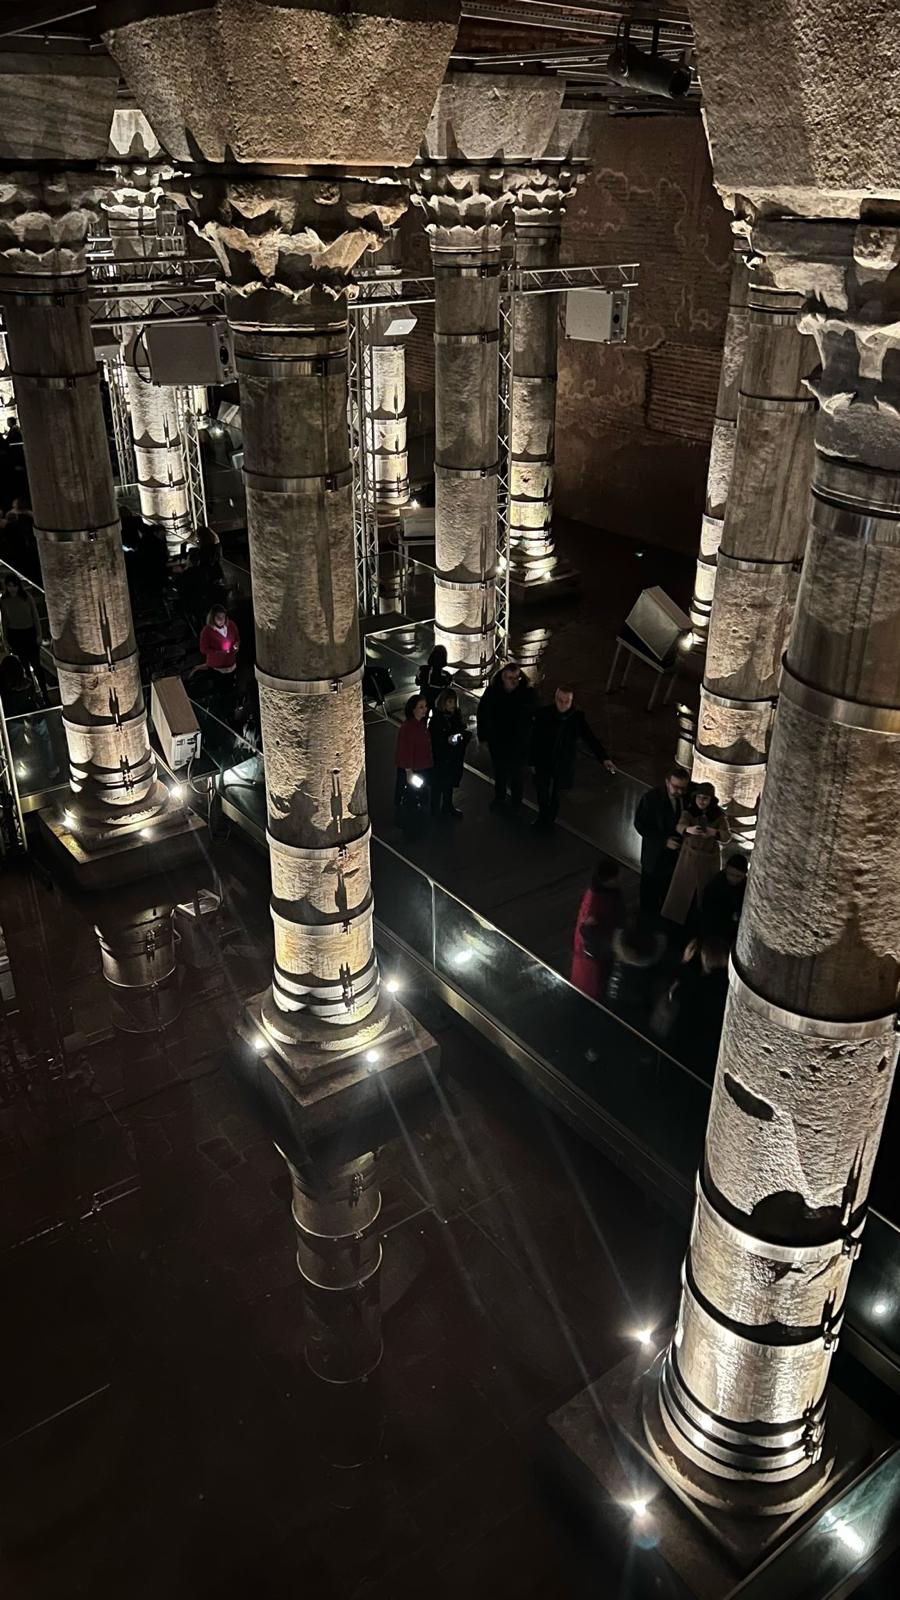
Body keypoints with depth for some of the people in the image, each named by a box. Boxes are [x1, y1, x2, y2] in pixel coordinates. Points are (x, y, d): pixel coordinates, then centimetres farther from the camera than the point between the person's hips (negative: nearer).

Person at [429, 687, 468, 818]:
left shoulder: (456, 715, 1)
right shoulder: (436, 719, -16)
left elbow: (463, 731, 11)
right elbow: (433, 739, -18)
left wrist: (462, 737, -10)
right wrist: (447, 740, -29)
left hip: (454, 757, 6)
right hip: (440, 758, -6)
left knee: (450, 783, 21)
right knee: (438, 785, 5)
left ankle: (448, 807, 39)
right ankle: (435, 811, 19)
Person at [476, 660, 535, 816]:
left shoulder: (527, 692, -20)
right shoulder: (492, 691, -16)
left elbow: (533, 715, -12)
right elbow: (482, 714, -6)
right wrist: (483, 736, -3)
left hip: (519, 744, -2)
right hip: (497, 741, 2)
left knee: (517, 774, 14)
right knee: (499, 771, 23)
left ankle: (515, 803, 33)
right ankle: (499, 798, 44)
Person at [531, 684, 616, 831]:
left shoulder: (578, 716, -16)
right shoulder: (544, 713, -19)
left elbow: (590, 738, -18)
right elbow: (535, 739, -10)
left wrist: (604, 758, -30)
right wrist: (533, 761, -6)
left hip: (563, 767, 1)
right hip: (543, 764, -1)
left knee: (555, 795, 20)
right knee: (542, 794, 16)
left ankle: (550, 820, 45)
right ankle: (543, 818, 43)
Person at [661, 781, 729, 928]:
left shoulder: (718, 815, -9)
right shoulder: (688, 811, -10)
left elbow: (726, 836, -18)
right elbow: (679, 826, -27)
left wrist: (714, 832, -42)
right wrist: (688, 829, -51)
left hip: (709, 858, 0)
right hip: (689, 855, 0)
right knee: (682, 888, 6)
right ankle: (675, 918, 24)